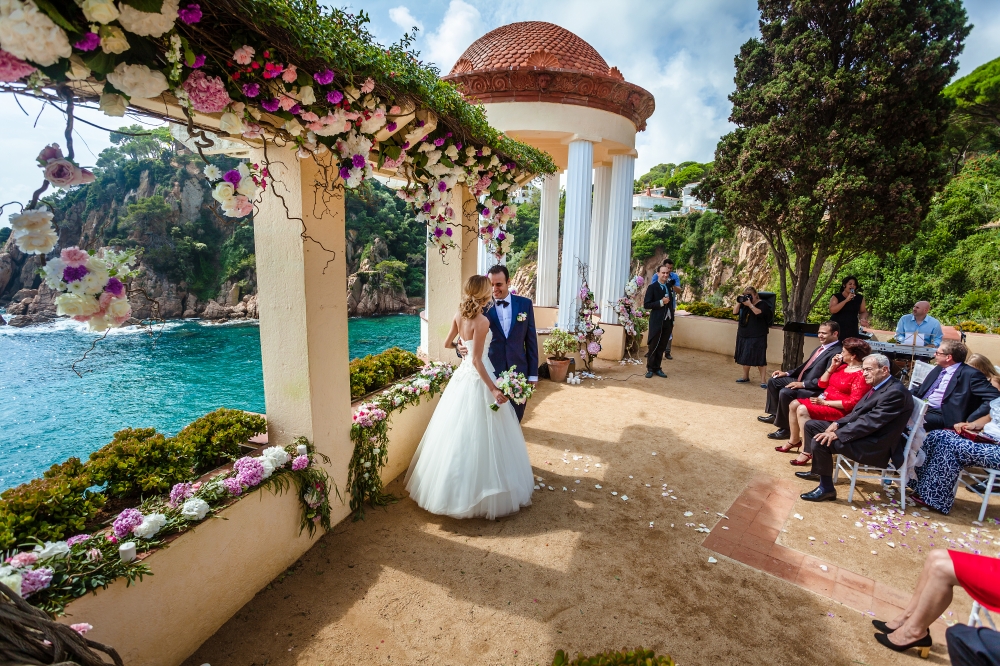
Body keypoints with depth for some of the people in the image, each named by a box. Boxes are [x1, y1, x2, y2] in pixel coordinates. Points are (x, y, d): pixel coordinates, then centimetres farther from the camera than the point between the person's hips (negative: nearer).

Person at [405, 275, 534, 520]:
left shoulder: (460, 314, 2)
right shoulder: (482, 321, -20)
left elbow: (448, 343, 15)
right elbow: (477, 360, -22)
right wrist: (493, 389, -21)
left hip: (462, 375, 8)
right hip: (477, 379, -8)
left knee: (459, 433, 17)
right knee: (479, 437, 2)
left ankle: (455, 490, 32)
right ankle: (481, 492, 14)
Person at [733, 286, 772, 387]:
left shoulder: (762, 304, -5)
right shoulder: (743, 304, 10)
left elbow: (759, 313, -22)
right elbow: (735, 312, 1)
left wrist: (750, 304, -26)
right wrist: (739, 302, -9)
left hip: (757, 337, -6)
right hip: (743, 335, 6)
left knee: (759, 358, -5)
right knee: (745, 357, 13)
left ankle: (763, 380, 2)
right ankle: (746, 377, 27)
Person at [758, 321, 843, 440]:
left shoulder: (836, 353, -18)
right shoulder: (822, 347, 12)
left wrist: (802, 384, -26)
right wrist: (787, 373, 11)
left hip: (814, 389, -11)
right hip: (801, 381, 11)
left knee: (785, 392, -30)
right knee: (773, 381, 11)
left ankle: (785, 428, -14)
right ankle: (774, 414, 22)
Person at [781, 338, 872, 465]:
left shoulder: (861, 375, -16)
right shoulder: (842, 367, 10)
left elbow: (853, 402, -22)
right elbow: (822, 384, 14)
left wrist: (825, 402, -20)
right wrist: (832, 367, 3)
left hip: (839, 410, -9)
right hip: (824, 401, 9)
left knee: (802, 410, -28)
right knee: (794, 404, -2)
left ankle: (808, 451, -20)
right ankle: (795, 440, 10)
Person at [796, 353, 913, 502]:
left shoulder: (895, 392, -20)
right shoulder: (879, 386, 10)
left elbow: (870, 422, -26)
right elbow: (858, 413, 16)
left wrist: (837, 434, -27)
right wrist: (837, 424, -1)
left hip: (875, 446, -10)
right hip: (863, 434, 10)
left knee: (820, 441, -26)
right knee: (811, 425, 11)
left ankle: (826, 488, -8)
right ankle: (818, 470, 24)